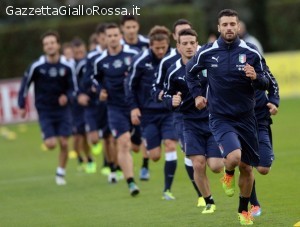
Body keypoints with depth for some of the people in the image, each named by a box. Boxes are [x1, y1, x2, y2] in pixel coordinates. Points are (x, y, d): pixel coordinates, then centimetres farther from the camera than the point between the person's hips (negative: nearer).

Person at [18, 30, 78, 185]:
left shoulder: (67, 67, -6)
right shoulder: (36, 67, -9)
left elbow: (73, 88, 3)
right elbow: (25, 85, 2)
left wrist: (67, 97, -18)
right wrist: (22, 106, 2)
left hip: (62, 110, 1)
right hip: (44, 112, -1)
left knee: (64, 143, -3)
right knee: (51, 144, -11)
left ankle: (61, 173, 16)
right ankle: (47, 137, 27)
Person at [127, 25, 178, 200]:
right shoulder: (141, 61, -10)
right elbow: (131, 85, 2)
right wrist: (134, 107, -4)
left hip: (170, 111, 0)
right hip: (148, 112, 0)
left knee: (170, 145, -16)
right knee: (155, 156, -2)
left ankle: (168, 189, -6)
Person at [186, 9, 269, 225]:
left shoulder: (251, 53, -6)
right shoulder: (207, 52, -6)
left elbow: (265, 84, 0)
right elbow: (190, 71, 14)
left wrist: (255, 77, -21)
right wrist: (197, 94, 7)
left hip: (246, 118, 2)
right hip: (220, 117, -2)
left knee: (247, 168, 9)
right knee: (234, 157, -27)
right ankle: (228, 175, 10)